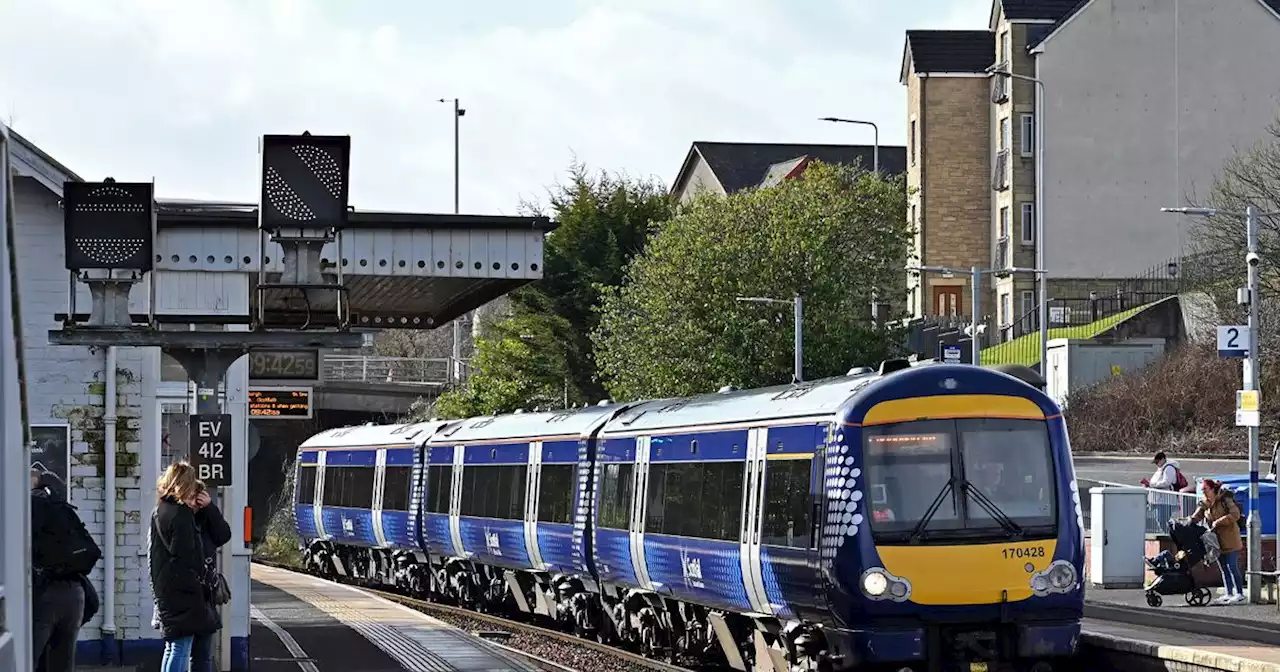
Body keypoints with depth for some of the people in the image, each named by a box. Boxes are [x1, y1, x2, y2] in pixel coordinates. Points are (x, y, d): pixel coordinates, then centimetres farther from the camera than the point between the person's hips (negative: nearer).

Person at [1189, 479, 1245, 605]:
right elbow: (1196, 517, 6)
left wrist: (1218, 522, -21)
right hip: (1217, 540, 7)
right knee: (1224, 568, 10)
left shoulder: (1225, 499, -11)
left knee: (1233, 567, -7)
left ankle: (1240, 593, -1)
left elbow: (1235, 514, -19)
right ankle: (1229, 593, 16)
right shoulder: (1204, 504, 9)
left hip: (1230, 539, -7)